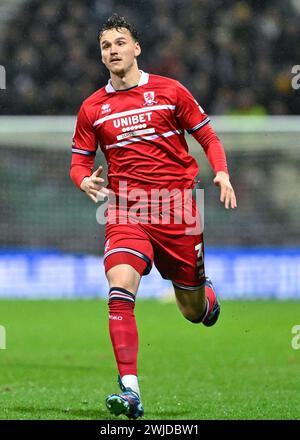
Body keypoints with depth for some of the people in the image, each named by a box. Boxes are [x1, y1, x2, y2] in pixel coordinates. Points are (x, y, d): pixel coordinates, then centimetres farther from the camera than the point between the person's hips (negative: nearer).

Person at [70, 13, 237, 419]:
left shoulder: (170, 91, 4)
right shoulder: (93, 107, 7)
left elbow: (208, 137, 8)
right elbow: (80, 160, 13)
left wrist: (222, 173, -9)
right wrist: (85, 180, -11)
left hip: (178, 208, 0)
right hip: (126, 212, 0)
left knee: (194, 310, 8)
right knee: (120, 286, -26)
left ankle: (208, 297, 49)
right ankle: (130, 390, -28)